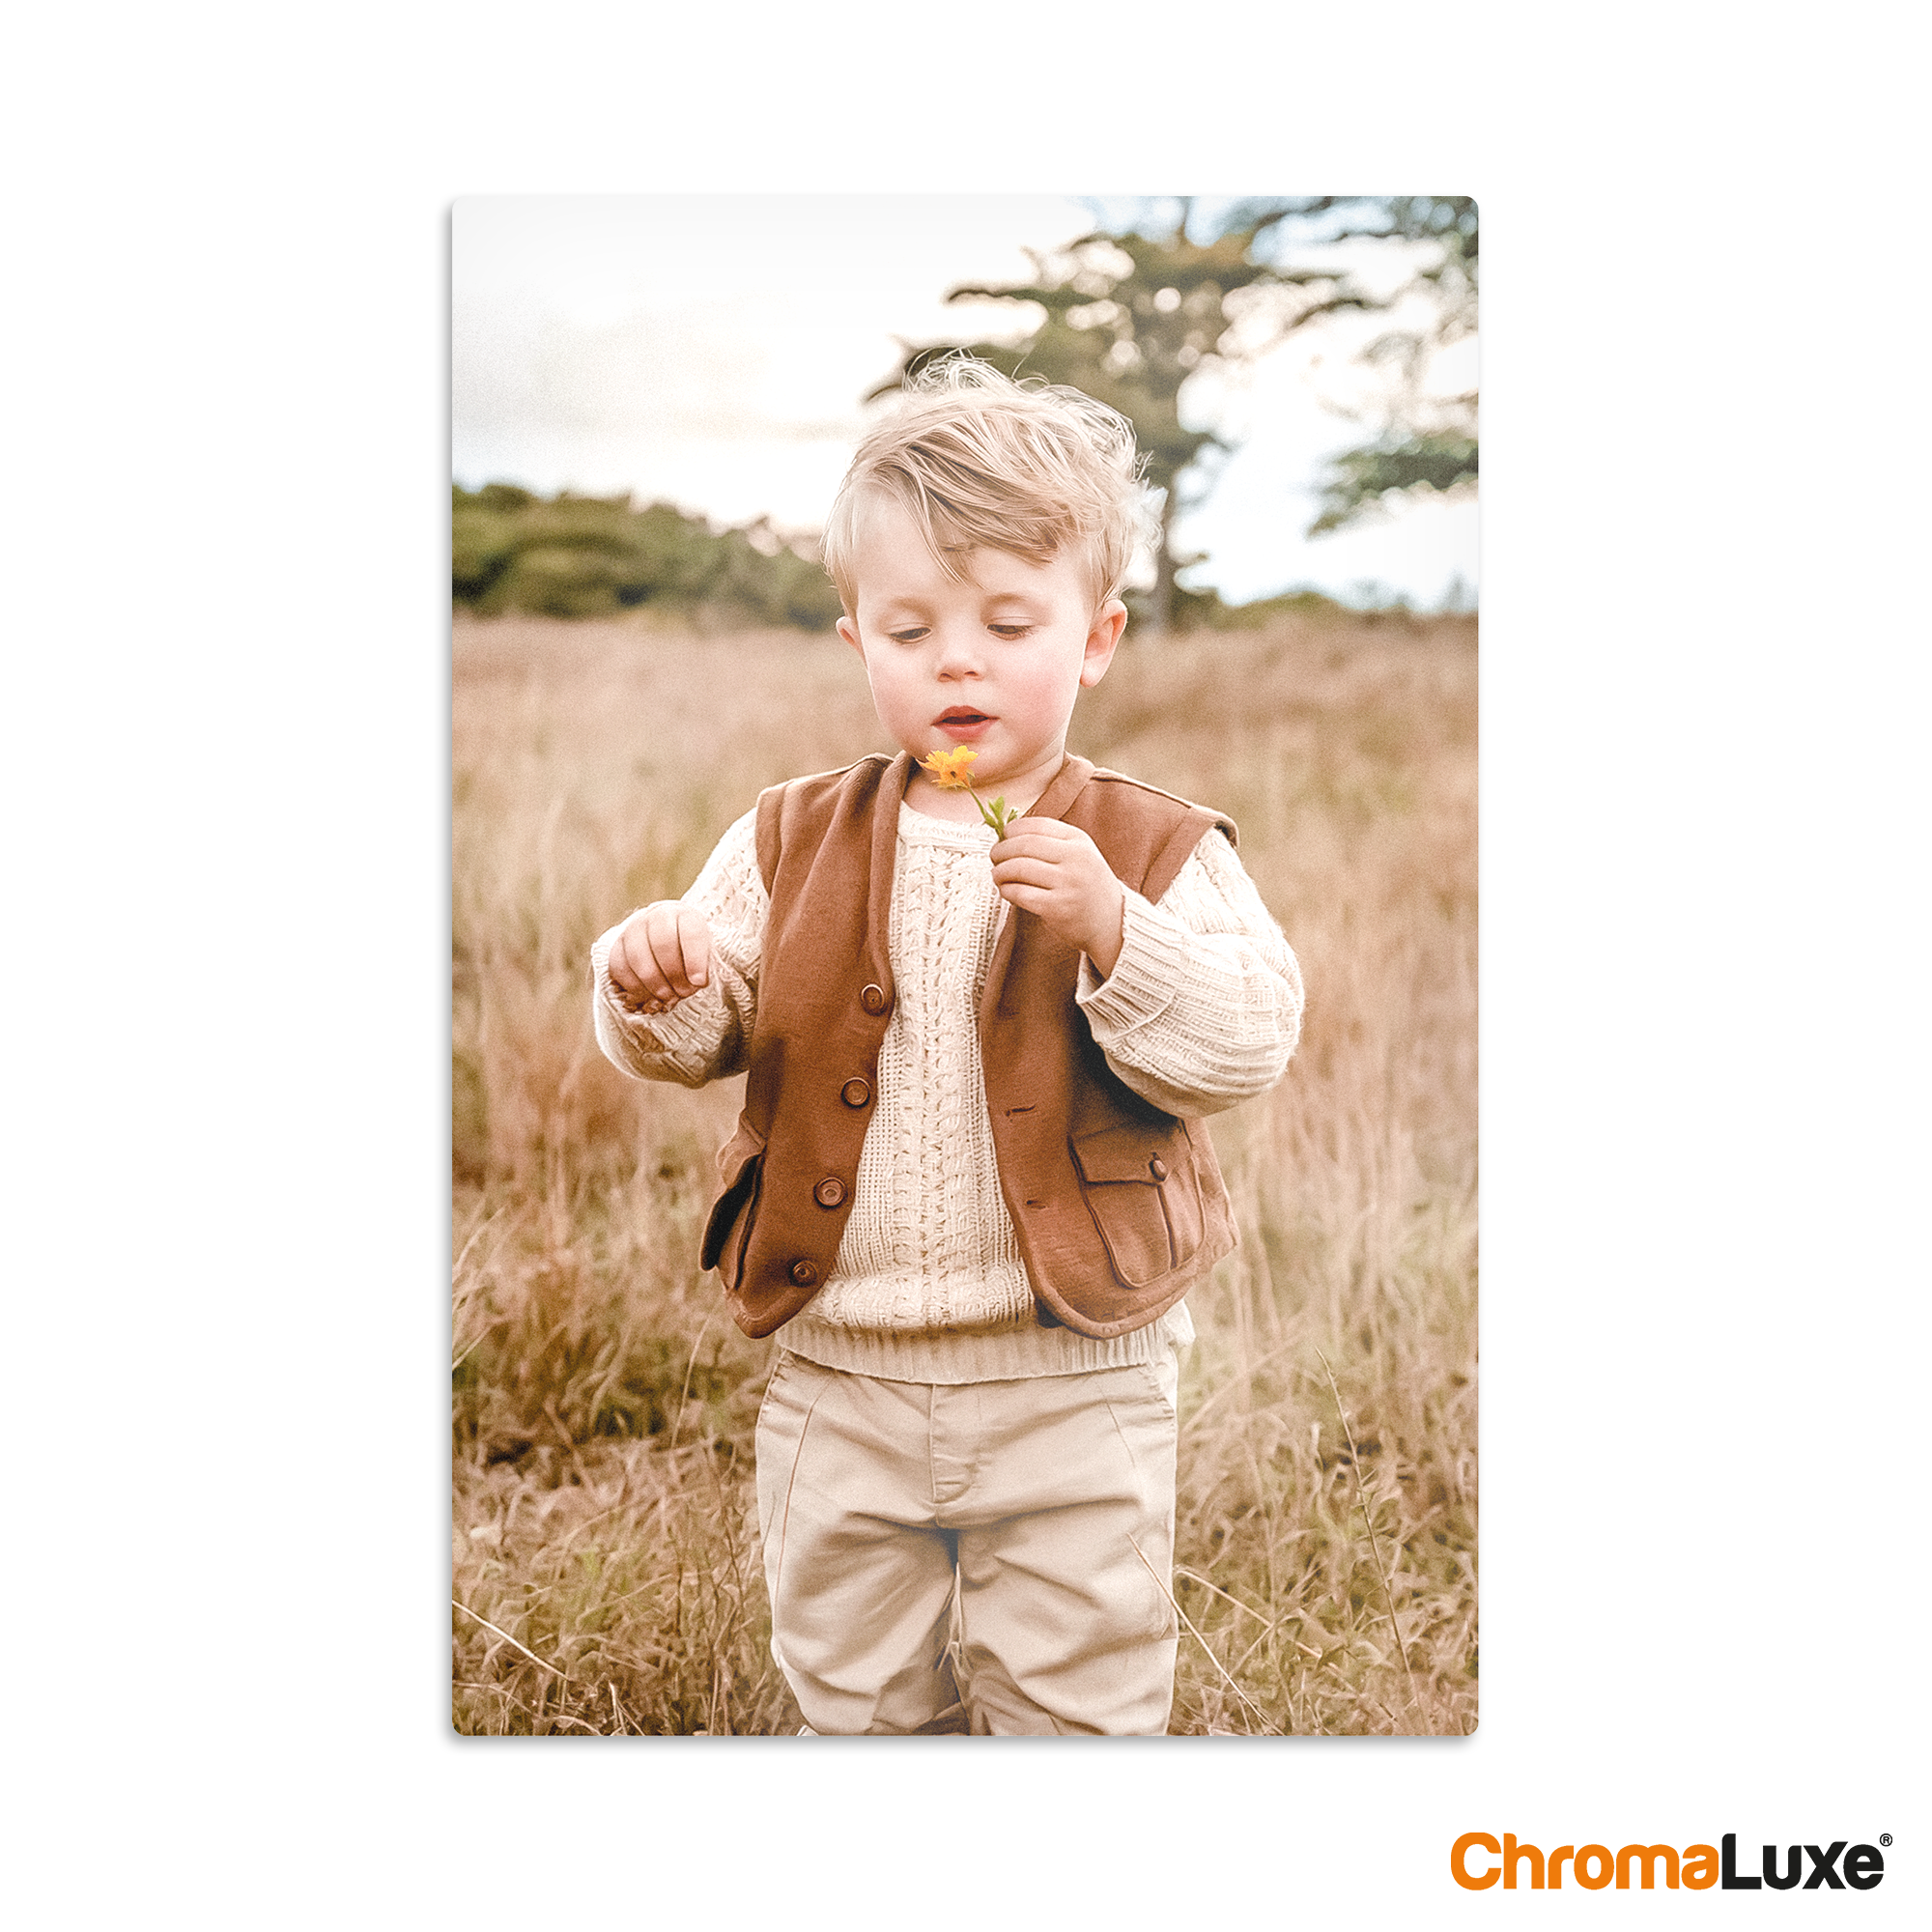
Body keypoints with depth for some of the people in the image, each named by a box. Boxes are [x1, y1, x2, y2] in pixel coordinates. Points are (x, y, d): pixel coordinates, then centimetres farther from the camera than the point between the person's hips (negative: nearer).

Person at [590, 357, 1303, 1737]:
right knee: (854, 1700, 19)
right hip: (841, 1381, 3)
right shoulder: (791, 844, 3)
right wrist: (656, 985, -18)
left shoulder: (1160, 854, -5)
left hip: (1073, 1382, -3)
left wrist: (1111, 929, -29)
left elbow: (1247, 1046, -14)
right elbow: (696, 1042, 5)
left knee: (1076, 1699, 11)